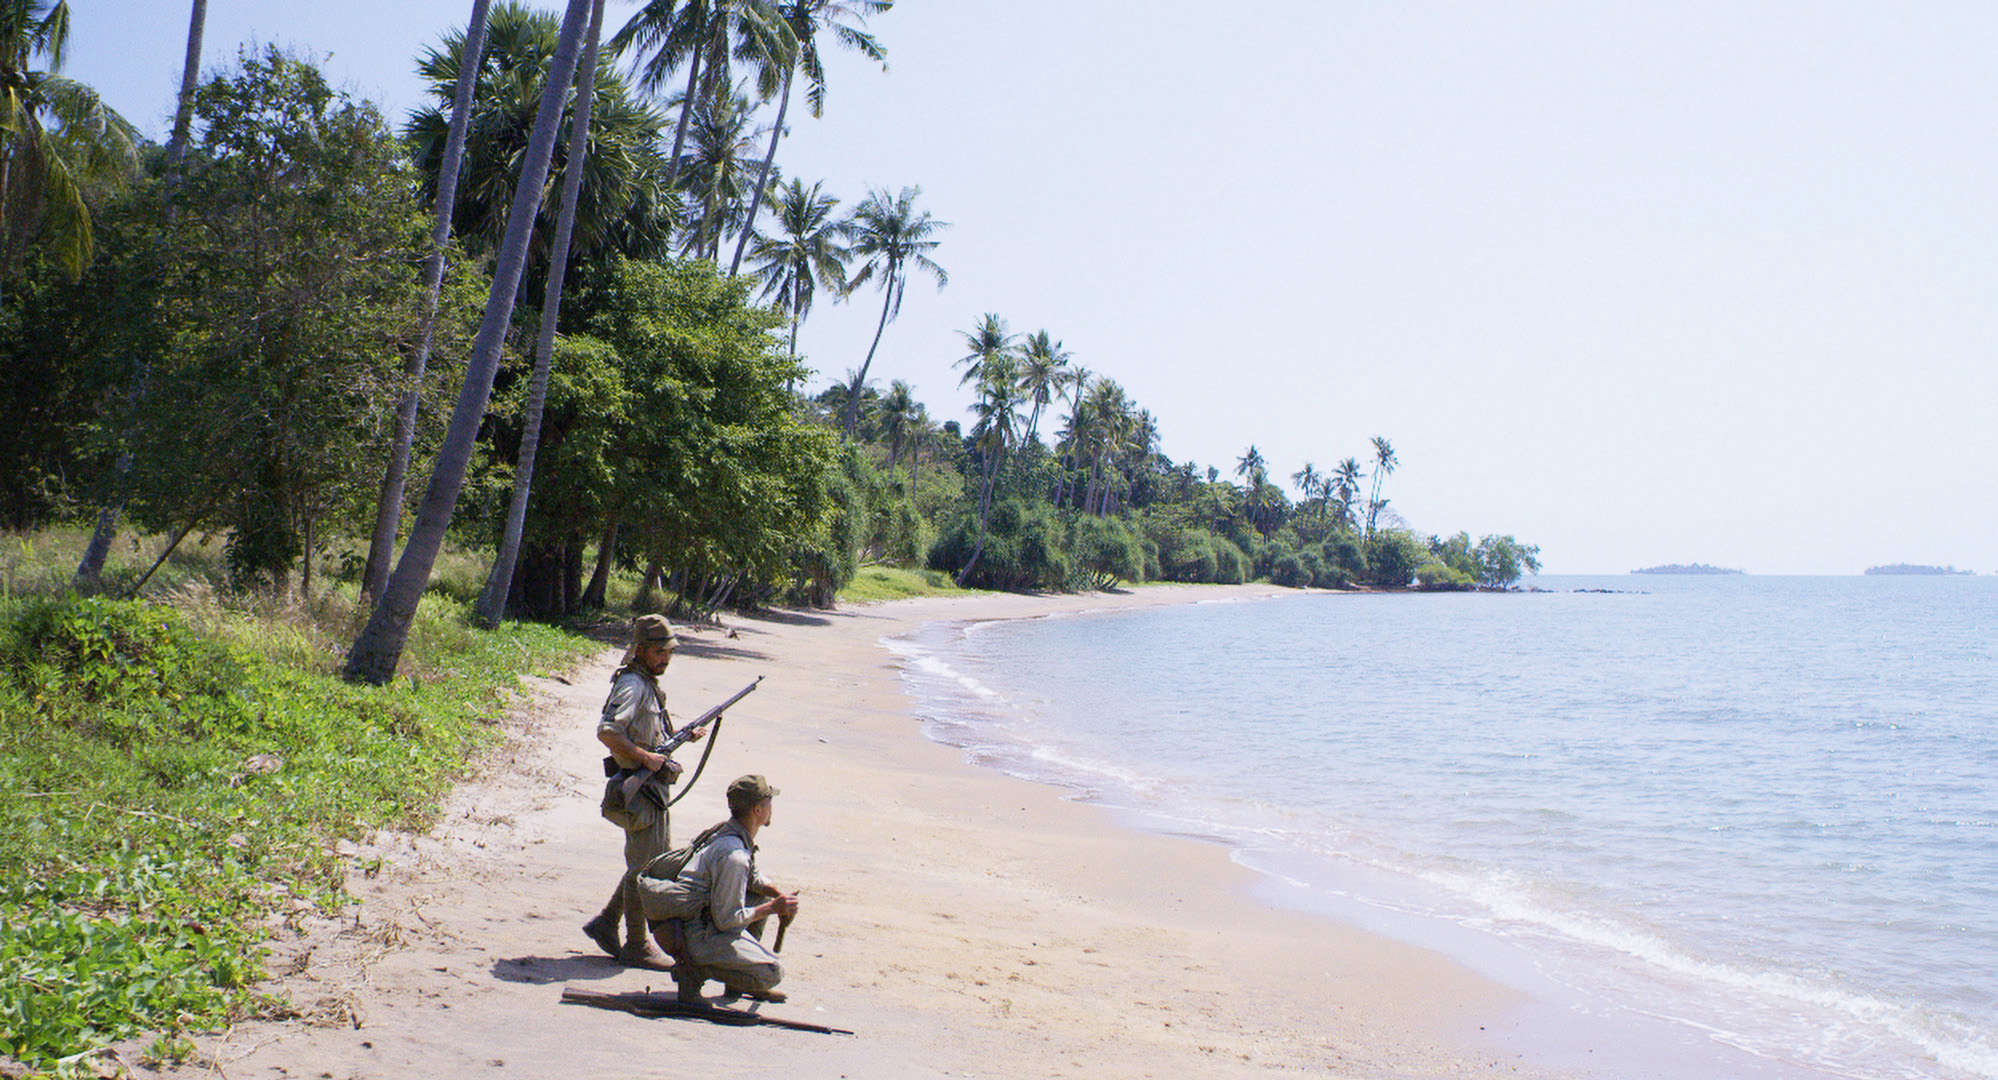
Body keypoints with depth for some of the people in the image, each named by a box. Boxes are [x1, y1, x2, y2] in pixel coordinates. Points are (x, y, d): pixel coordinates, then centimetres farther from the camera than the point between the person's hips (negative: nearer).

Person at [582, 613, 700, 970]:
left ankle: (605, 923, 25)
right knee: (645, 868, -1)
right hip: (639, 789, -10)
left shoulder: (648, 684, 14)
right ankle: (636, 946, 11)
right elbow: (607, 731, -29)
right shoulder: (632, 684, -17)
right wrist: (646, 758, -26)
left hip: (652, 788, 10)